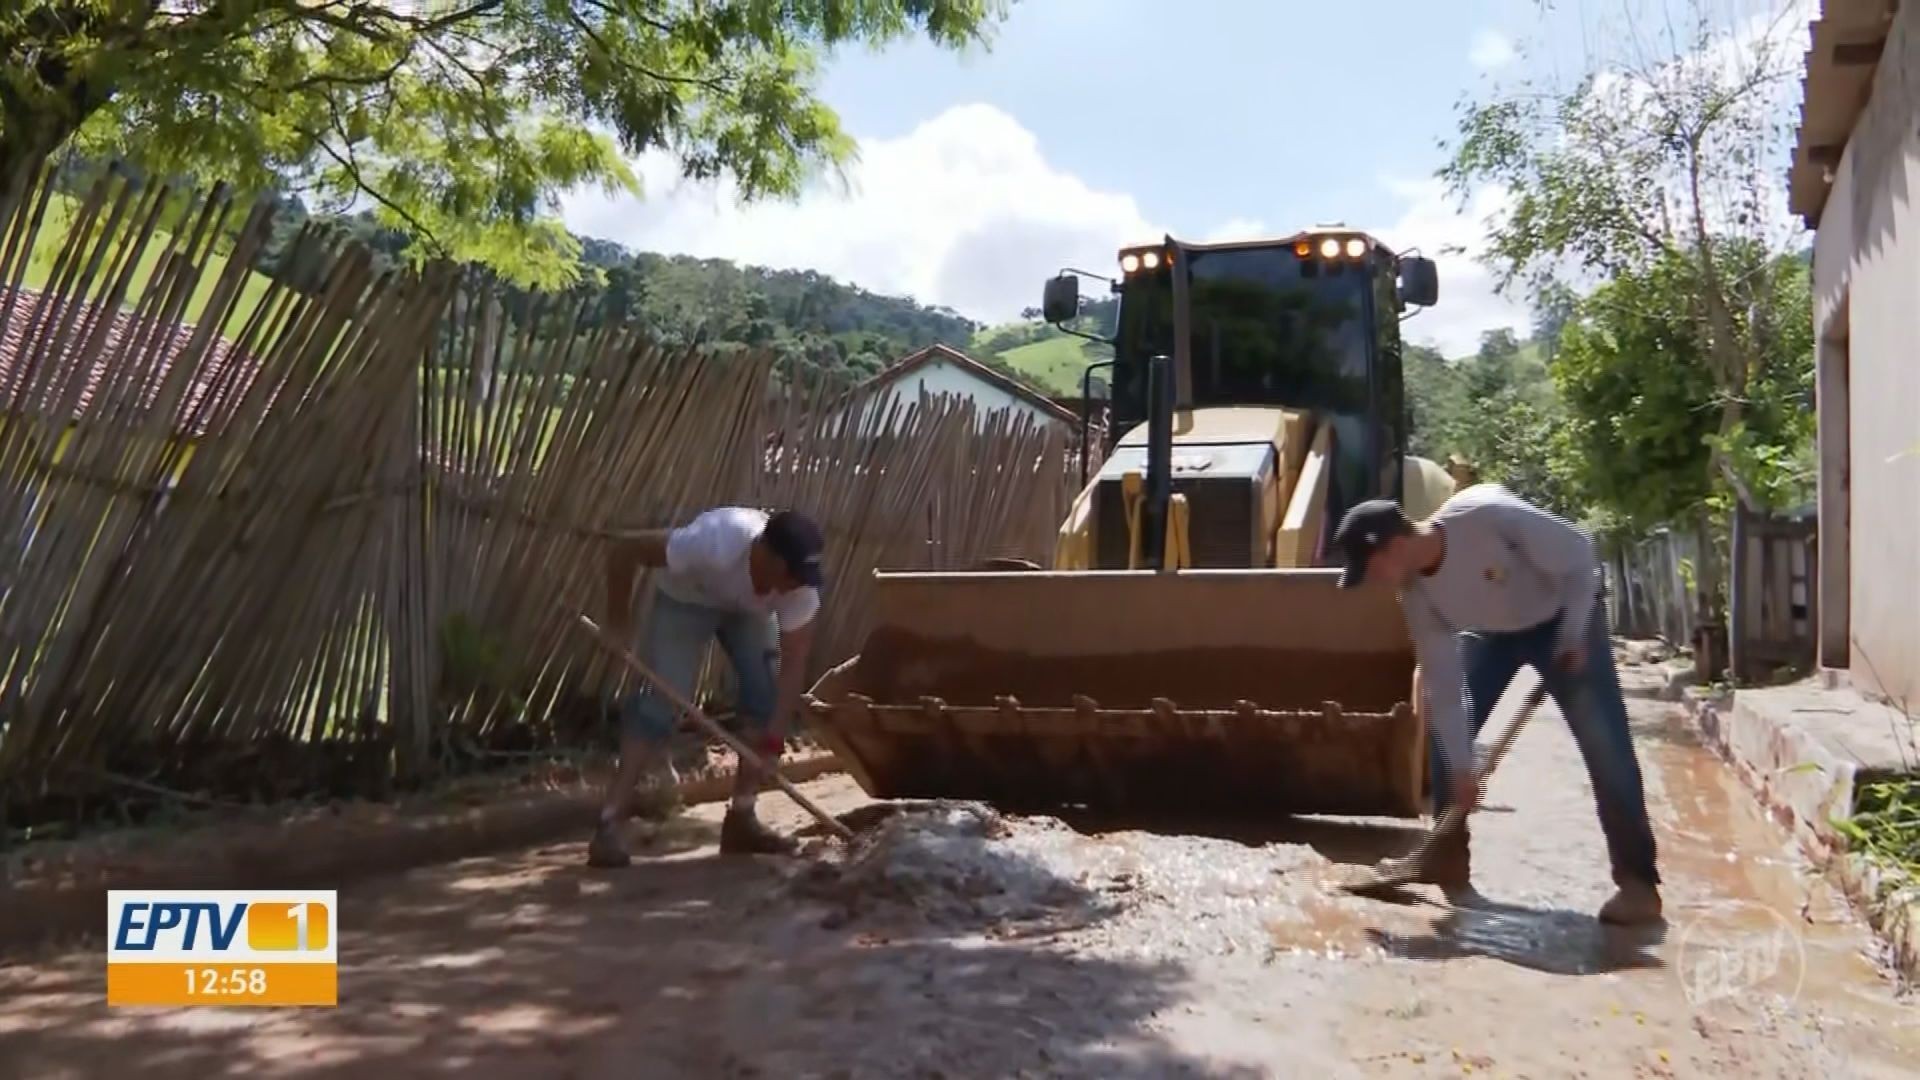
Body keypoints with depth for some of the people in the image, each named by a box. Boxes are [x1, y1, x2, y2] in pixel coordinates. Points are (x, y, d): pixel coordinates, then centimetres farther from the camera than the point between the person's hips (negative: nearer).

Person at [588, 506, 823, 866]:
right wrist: (618, 620, -23)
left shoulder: (801, 582, -33)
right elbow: (624, 551, -35)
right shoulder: (714, 544, -45)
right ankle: (607, 827, -14)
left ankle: (741, 819, 2)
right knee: (659, 704, -15)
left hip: (749, 609, 4)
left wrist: (773, 739, -32)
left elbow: (794, 659, -28)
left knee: (768, 695, -9)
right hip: (687, 599, -4)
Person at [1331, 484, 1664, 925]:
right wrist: (1461, 766, -18)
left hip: (1565, 617, -5)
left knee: (1604, 743, -15)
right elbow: (1442, 682, -16)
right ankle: (1450, 858, 11)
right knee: (1444, 733, -3)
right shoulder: (1416, 593, -21)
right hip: (1491, 632, 5)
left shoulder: (1487, 514, -38)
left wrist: (1572, 634, -25)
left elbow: (1578, 553, -26)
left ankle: (1637, 881, -10)